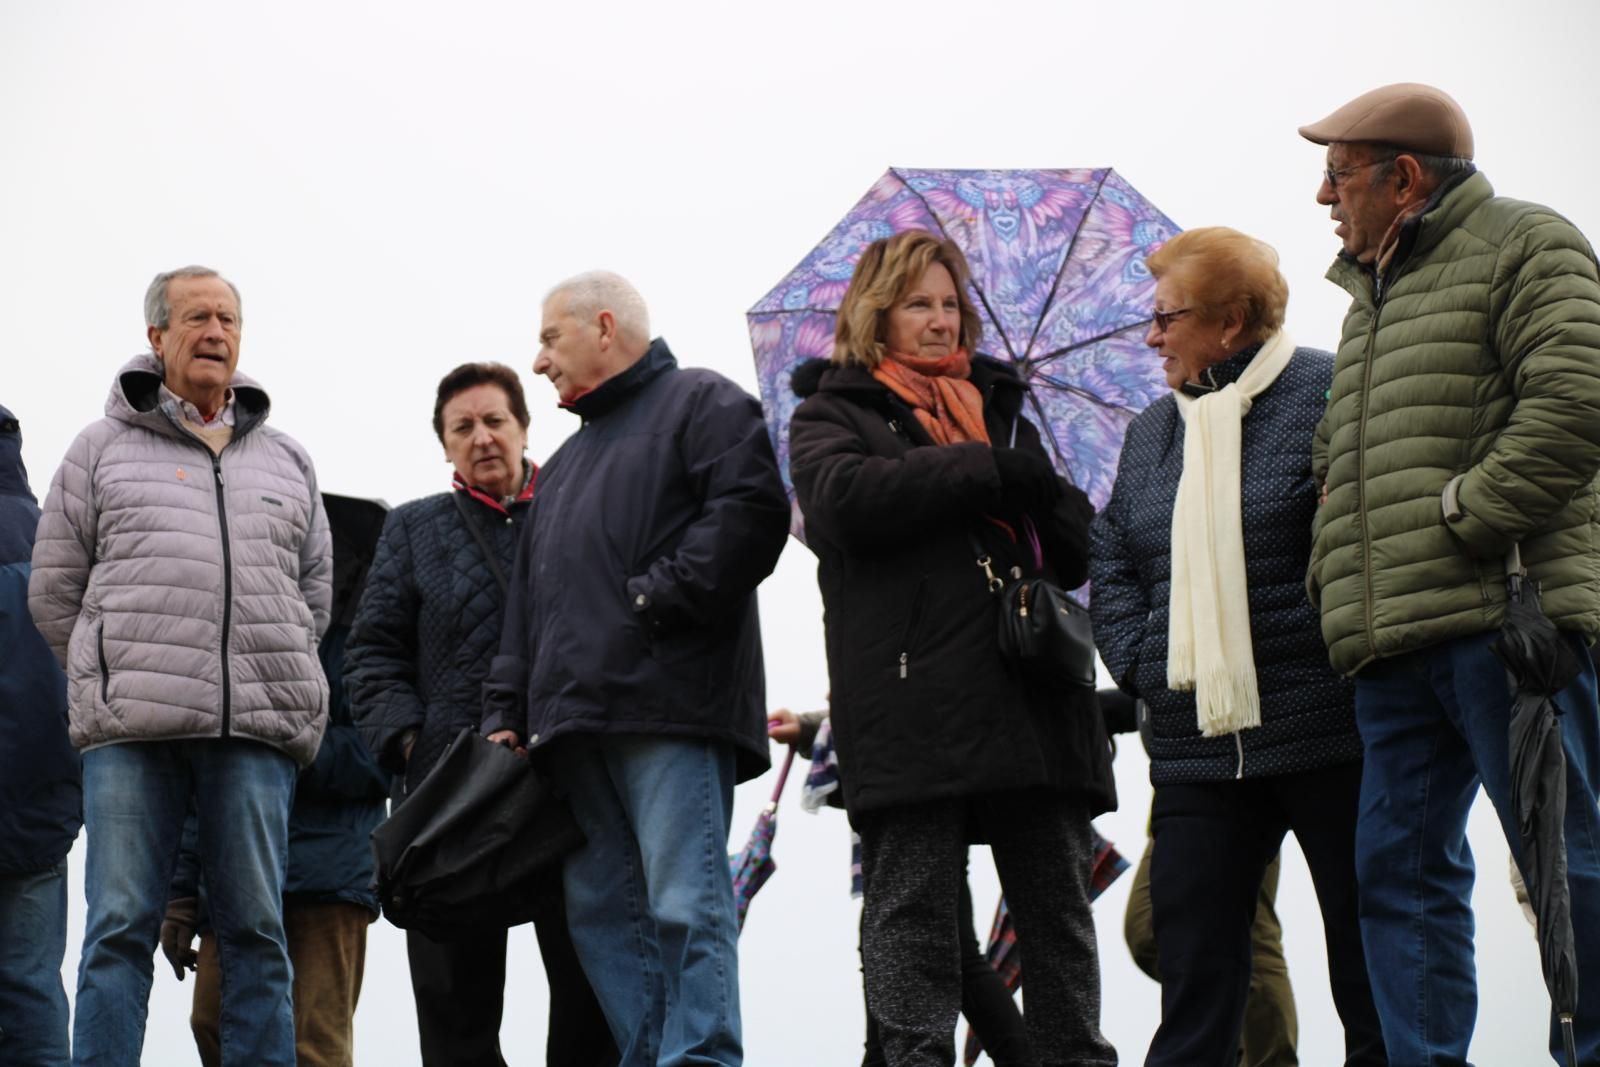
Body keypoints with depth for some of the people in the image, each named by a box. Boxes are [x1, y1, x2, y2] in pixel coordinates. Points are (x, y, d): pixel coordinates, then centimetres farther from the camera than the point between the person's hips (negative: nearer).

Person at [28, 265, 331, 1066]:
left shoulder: (287, 461, 20)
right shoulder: (103, 449, 12)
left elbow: (314, 590, 24)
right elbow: (53, 591, 12)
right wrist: (113, 685, 9)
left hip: (257, 730, 2)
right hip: (132, 731, -2)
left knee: (256, 932, 1)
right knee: (121, 930, -6)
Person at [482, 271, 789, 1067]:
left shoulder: (700, 404, 6)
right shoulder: (566, 464, 32)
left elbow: (754, 510, -11)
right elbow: (526, 605, 29)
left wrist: (663, 594, -14)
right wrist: (508, 711, 18)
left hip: (670, 705, -9)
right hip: (576, 724, 9)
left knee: (685, 907, -13)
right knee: (601, 913, 3)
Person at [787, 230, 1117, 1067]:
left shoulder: (1000, 408, 25)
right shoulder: (833, 412, 13)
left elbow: (1079, 552, 22)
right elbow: (845, 497, -11)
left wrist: (1043, 492, -2)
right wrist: (989, 471, -10)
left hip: (1028, 685, 4)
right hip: (911, 702, -4)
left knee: (1056, 909, 3)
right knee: (913, 906, -5)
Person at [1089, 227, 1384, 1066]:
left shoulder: (1329, 394, -5)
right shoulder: (1153, 430, 16)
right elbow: (1111, 562, 18)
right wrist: (1140, 663, 4)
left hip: (1327, 740, -5)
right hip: (1195, 753, 5)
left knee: (1370, 977, 3)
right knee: (1194, 978, 5)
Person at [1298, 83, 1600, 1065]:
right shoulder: (1372, 296, 27)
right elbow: (1339, 461, 28)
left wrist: (1466, 517, -15)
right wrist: (1331, 578, 13)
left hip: (1505, 615, -8)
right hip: (1394, 639, 8)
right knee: (1400, 871, 4)